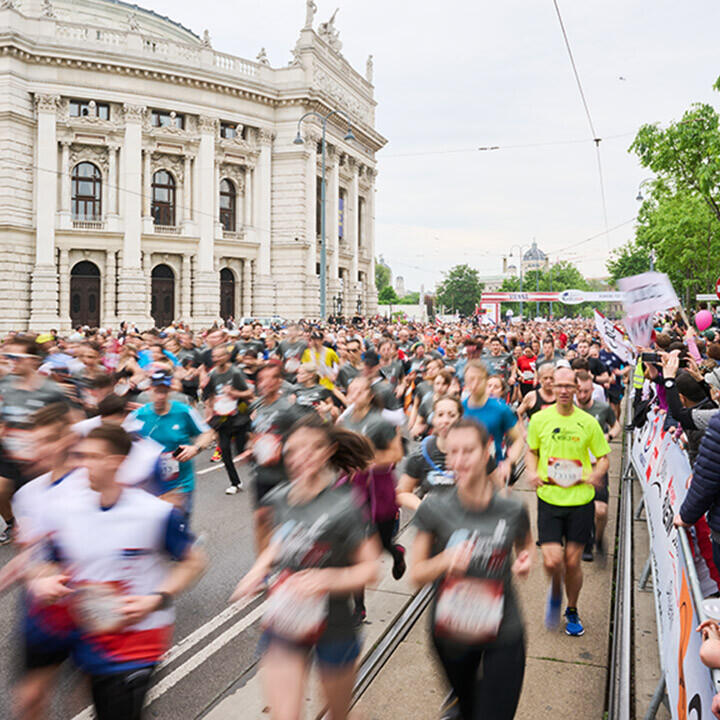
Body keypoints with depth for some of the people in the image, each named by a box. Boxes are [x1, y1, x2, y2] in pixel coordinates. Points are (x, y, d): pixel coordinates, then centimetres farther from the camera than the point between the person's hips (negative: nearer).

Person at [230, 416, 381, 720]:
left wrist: (329, 579, -29)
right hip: (284, 625, 3)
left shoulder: (343, 506, -19)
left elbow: (370, 567, -14)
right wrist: (260, 567, -1)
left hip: (332, 625, -3)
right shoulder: (280, 498, -3)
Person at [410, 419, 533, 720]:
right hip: (451, 635, 1)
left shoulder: (512, 510, -11)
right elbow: (416, 573, -8)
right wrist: (446, 560, -27)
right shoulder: (434, 509, -15)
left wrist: (525, 560, -10)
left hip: (503, 637, -1)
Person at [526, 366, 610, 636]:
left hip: (580, 499, 0)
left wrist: (595, 474, -13)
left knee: (572, 562, 7)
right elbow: (532, 451, 14)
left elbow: (603, 457, 8)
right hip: (549, 497, 0)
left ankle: (572, 611, 33)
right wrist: (532, 472, -6)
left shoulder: (588, 422, -2)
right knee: (552, 561, -9)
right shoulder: (539, 419, -1)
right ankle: (556, 592, 27)